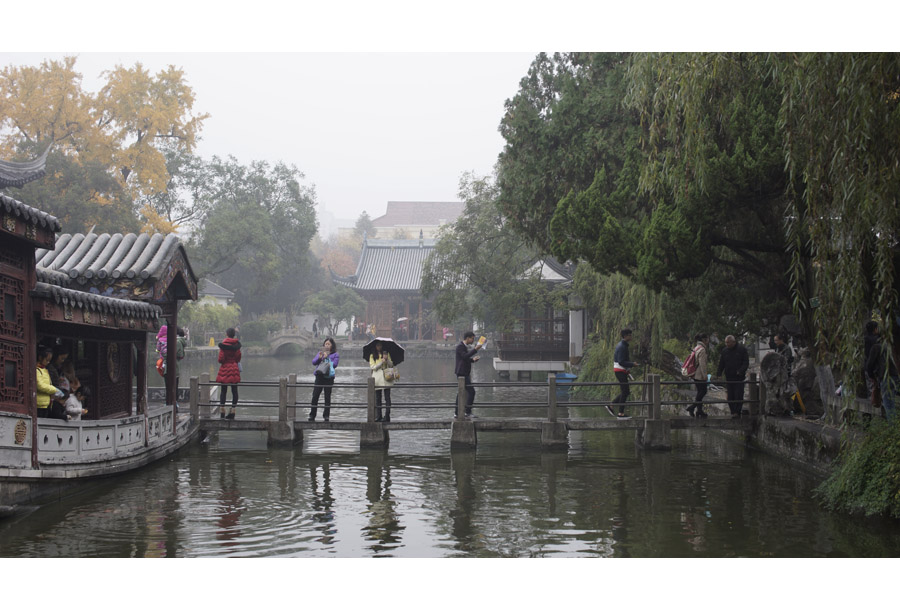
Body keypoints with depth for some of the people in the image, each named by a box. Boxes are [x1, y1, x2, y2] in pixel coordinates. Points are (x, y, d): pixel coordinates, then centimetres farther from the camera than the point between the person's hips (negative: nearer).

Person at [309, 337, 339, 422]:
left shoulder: (335, 355, 6)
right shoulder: (320, 353, 16)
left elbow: (334, 364, -8)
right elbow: (314, 362, 8)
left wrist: (327, 358, -12)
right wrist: (319, 358, -9)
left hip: (329, 377, -2)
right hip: (319, 377, 2)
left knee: (327, 397, 1)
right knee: (315, 396, -4)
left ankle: (326, 416, 7)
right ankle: (312, 416, 0)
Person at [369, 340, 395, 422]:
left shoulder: (386, 353, 14)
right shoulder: (372, 356, 9)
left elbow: (391, 365, 9)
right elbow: (373, 367, 0)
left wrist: (387, 359, -9)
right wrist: (382, 362, -9)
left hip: (386, 377, 0)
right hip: (377, 378, 0)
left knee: (387, 397, -5)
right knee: (377, 398, 0)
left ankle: (387, 416, -6)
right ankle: (378, 416, 3)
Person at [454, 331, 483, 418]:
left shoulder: (464, 346, 19)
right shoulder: (460, 346, -12)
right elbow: (465, 356, -27)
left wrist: (473, 359, 10)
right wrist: (475, 349, -28)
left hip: (464, 373, 11)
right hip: (462, 373, -11)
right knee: (471, 391, -12)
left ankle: (456, 413, 16)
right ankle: (468, 412, -10)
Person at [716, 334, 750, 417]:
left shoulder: (741, 349, 0)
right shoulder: (724, 351, 11)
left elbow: (746, 362, -2)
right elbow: (721, 364, 12)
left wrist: (740, 371, -18)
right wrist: (718, 374, 0)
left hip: (739, 377, -4)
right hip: (729, 377, 4)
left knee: (738, 395, -8)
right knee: (730, 396, 3)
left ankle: (737, 412, -5)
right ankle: (733, 412, 10)